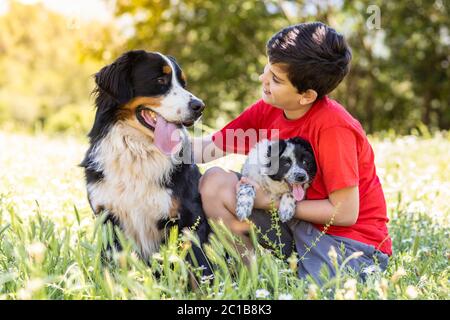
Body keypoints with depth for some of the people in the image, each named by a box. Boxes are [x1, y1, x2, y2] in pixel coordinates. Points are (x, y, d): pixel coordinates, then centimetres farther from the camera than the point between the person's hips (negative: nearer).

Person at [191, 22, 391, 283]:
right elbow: (209, 149, -1)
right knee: (215, 182, -7)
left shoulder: (333, 127, -24)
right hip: (298, 222, 6)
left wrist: (270, 202, -16)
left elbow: (344, 213, -21)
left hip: (351, 240, -6)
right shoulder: (268, 110, -4)